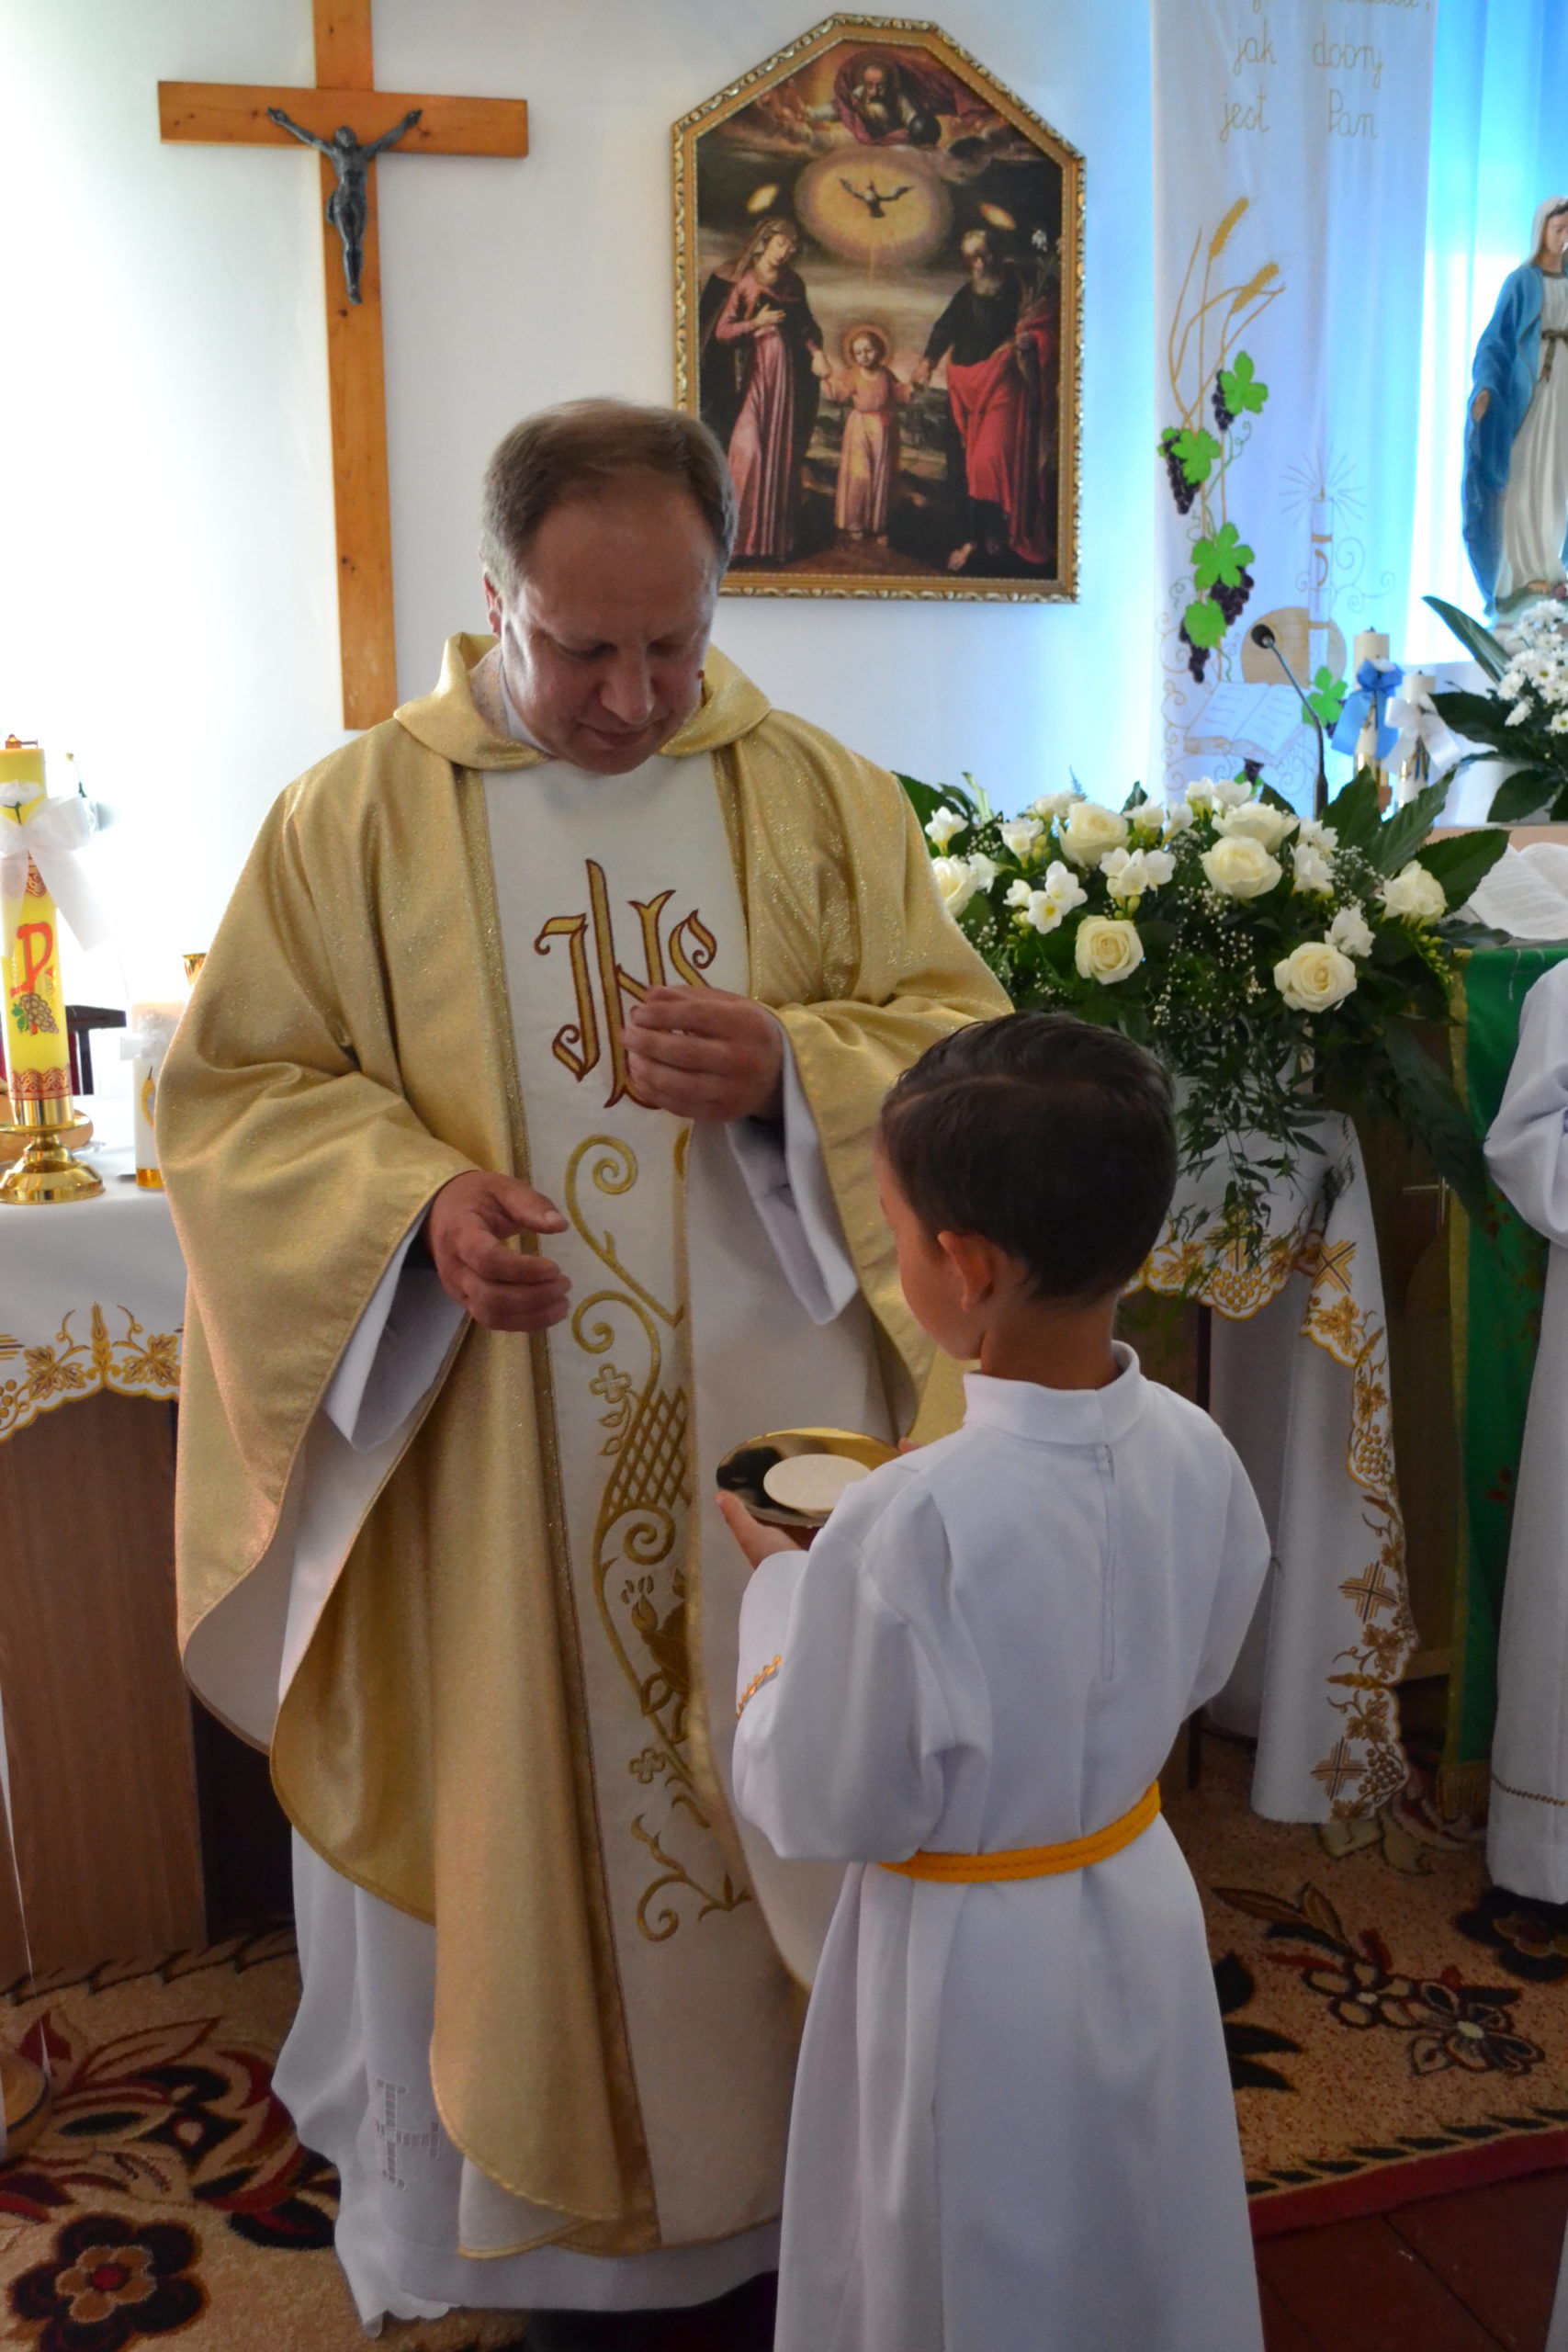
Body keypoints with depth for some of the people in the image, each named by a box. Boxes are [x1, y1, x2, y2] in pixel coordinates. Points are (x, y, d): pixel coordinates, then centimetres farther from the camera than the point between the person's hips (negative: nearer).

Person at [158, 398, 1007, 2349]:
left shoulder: (825, 797, 2)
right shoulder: (356, 816, -2)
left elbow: (962, 1038, 2)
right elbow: (231, 1090, -1)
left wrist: (789, 1069, -18)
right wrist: (415, 1201, -19)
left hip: (775, 1446, 2)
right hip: (485, 1479, -1)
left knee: (785, 1803, 14)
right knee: (523, 1824, 12)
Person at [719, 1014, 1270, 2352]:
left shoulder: (913, 1524, -34)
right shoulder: (1195, 1453, -15)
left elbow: (825, 1808, -21)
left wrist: (780, 1592, -9)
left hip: (969, 1962, -5)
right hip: (1143, 1918, 5)